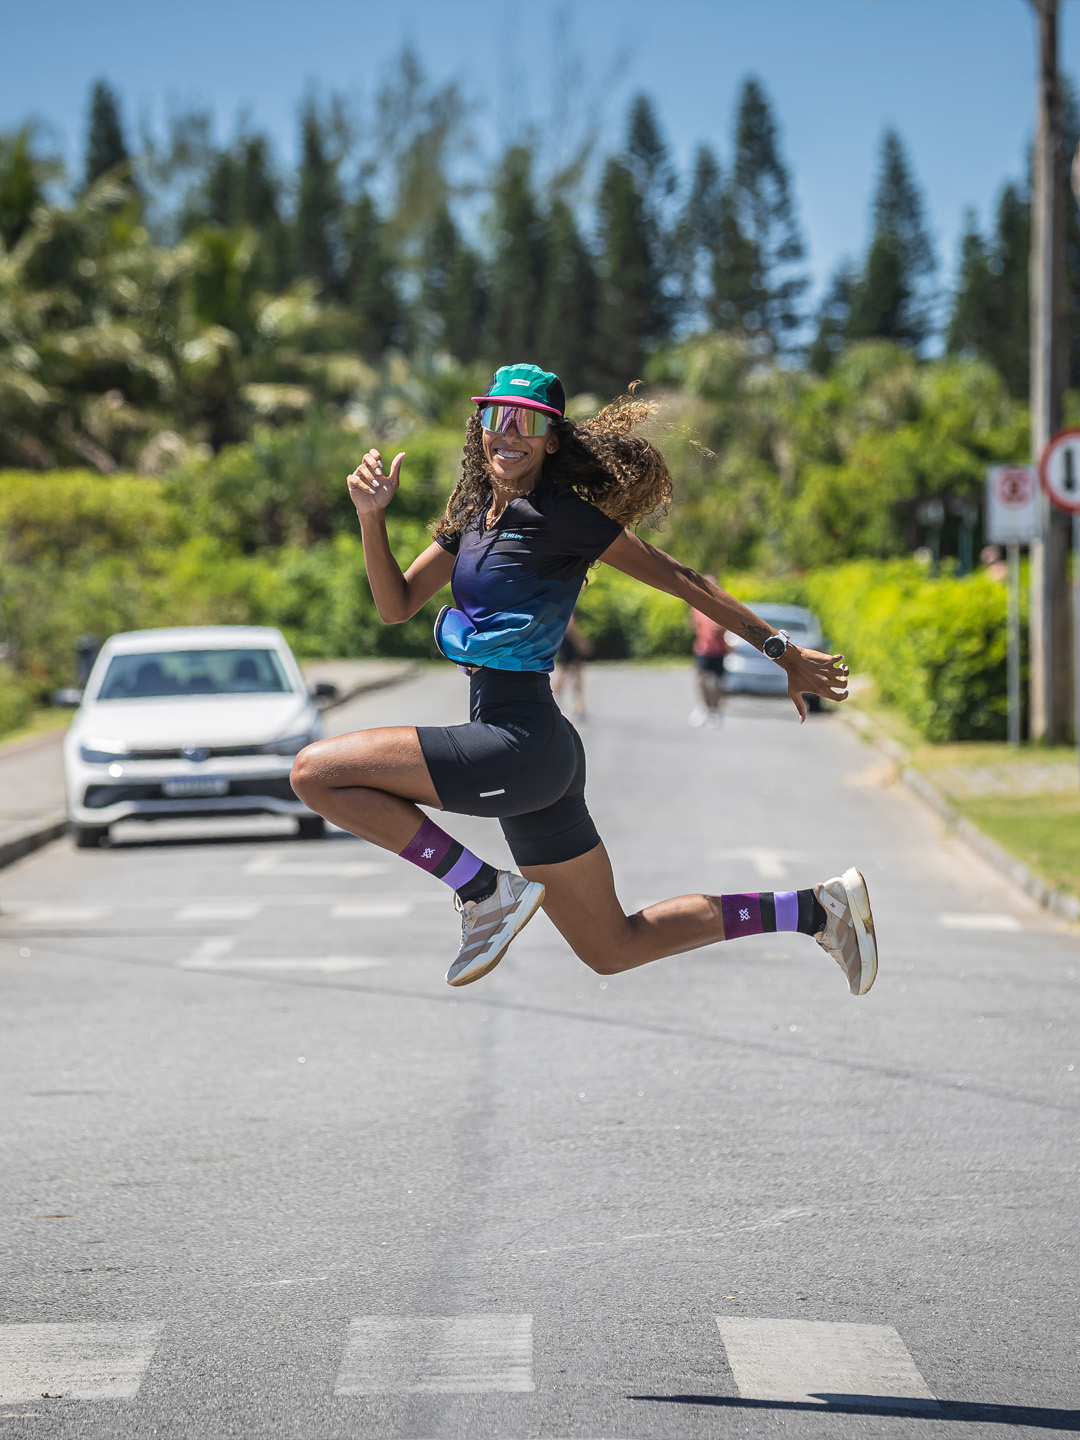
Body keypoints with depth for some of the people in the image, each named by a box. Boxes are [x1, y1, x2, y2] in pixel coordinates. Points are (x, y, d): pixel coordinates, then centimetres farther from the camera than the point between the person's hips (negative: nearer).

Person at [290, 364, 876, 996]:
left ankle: (489, 892, -6)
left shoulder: (559, 514, -10)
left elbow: (680, 578, -5)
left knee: (318, 771, -13)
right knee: (614, 949, 16)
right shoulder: (476, 515, 14)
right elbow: (397, 605, 15)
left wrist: (784, 651, -1)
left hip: (518, 746, -9)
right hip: (538, 755, 9)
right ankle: (814, 908, 22)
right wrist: (372, 517, -2)